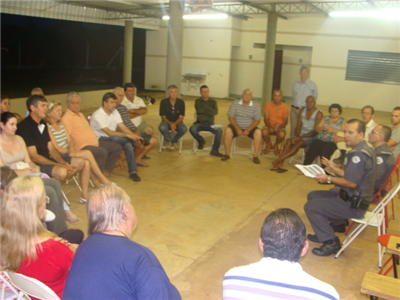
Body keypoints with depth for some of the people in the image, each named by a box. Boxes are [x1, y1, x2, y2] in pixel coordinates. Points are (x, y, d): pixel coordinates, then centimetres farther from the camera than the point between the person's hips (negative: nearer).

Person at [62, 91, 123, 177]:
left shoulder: (80, 114, 20)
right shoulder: (66, 118, -10)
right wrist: (73, 149, -25)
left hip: (95, 143, 10)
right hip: (82, 147, -10)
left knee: (117, 147, 7)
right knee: (103, 152, -34)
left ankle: (106, 169, 10)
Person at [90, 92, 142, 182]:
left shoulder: (115, 112, 6)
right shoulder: (97, 115, -18)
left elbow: (122, 127, 2)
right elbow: (109, 132, -25)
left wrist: (134, 135, -16)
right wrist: (127, 135, -29)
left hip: (113, 139, 6)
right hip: (99, 140, -6)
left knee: (128, 144, -27)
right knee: (115, 138, -40)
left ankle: (133, 172, -23)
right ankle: (138, 139, -16)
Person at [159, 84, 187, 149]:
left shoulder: (181, 102, -4)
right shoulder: (164, 102, -5)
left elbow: (181, 117, -4)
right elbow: (163, 117, -5)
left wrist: (174, 124, -23)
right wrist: (170, 124, -23)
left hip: (177, 122, 1)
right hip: (167, 121, -1)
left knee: (184, 129, -33)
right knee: (162, 128, -36)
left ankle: (173, 141, -2)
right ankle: (168, 140, -3)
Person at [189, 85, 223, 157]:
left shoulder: (213, 102, 13)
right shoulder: (198, 101, 12)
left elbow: (215, 112, -6)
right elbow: (199, 110, -8)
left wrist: (205, 109, -7)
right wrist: (209, 110, -5)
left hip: (210, 124, 0)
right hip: (200, 123, 0)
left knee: (219, 131, -31)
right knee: (192, 129, -33)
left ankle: (215, 150, -16)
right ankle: (201, 141, 0)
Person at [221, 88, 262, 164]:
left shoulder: (255, 106, 1)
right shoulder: (235, 103, 1)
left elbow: (257, 120, -4)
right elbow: (230, 117, -3)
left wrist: (248, 130, -19)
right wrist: (237, 128, -16)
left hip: (250, 127, 0)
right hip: (236, 126, 0)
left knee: (258, 132, -29)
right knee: (228, 130, -31)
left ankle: (255, 155, -21)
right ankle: (227, 154, -20)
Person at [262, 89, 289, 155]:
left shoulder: (285, 107, -5)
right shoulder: (268, 105, -3)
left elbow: (285, 121, -2)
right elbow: (266, 118, -2)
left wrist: (279, 127, -21)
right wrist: (270, 127, -20)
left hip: (280, 127, -1)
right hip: (270, 126, 1)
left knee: (281, 135, -34)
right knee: (264, 132, -32)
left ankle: (276, 145, 4)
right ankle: (269, 144, 5)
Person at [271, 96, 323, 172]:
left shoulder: (319, 114, -9)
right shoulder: (302, 111, 10)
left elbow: (316, 131, -14)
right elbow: (299, 126, 7)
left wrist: (300, 137, -20)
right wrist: (296, 136, -13)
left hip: (311, 137, -5)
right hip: (301, 135, 5)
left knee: (299, 143, -34)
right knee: (289, 140, -25)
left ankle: (279, 160, -38)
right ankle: (280, 164, -36)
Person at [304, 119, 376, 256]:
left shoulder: (359, 155, -25)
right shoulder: (363, 150, 9)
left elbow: (351, 182, -26)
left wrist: (329, 179, -14)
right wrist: (333, 169, 8)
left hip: (354, 205, -11)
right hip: (354, 197, 11)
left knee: (310, 207, -15)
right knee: (312, 196, 17)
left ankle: (331, 242, -5)